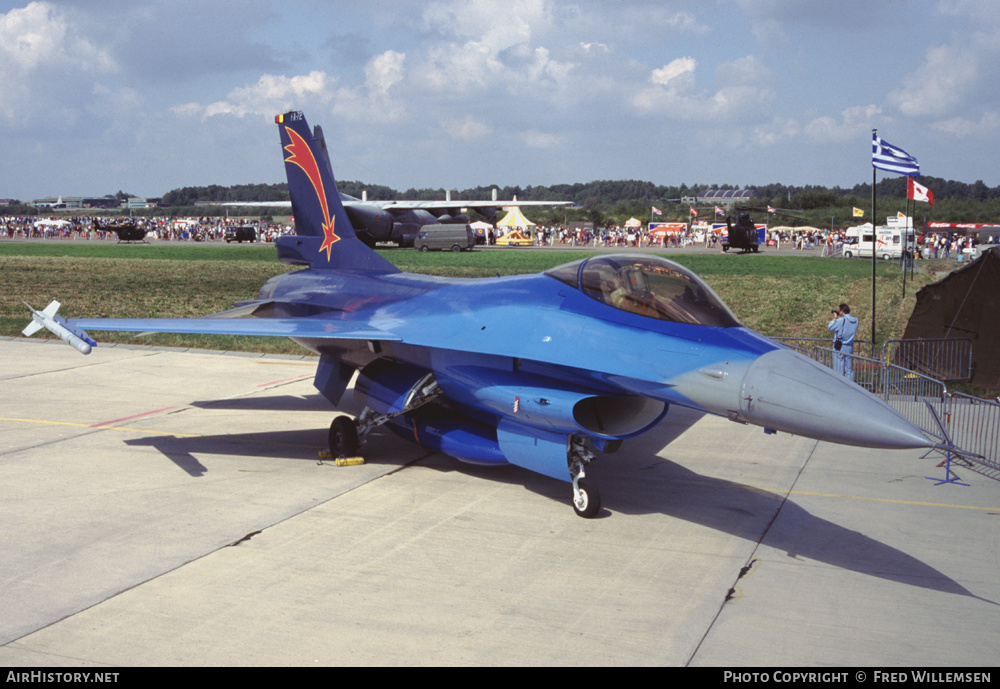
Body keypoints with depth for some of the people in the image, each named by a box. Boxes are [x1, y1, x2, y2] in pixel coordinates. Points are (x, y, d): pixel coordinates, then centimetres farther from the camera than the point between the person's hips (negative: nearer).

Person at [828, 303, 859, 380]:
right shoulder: (855, 321, 2)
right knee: (849, 369, 12)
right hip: (850, 347, 6)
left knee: (839, 368, 0)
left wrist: (835, 318, 3)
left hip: (840, 347, -6)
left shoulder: (840, 320, -17)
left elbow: (830, 328, -7)